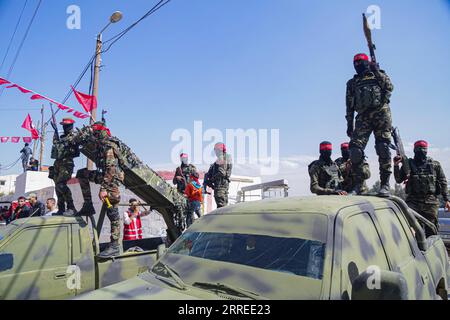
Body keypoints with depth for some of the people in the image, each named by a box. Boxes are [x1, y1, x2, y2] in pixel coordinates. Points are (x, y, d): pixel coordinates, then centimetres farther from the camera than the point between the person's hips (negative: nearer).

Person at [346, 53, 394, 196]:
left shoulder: (379, 74, 20)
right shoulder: (352, 82, 25)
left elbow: (389, 87, 1)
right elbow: (349, 105, 19)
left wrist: (377, 72, -2)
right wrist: (349, 124, 11)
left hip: (381, 113, -1)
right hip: (363, 116, 2)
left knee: (383, 147, -10)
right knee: (355, 149, -14)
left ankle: (385, 183, -6)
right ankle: (360, 183, -4)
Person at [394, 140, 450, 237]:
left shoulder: (435, 165, 9)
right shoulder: (408, 164, 7)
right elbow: (399, 180, 3)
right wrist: (396, 166, -10)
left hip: (431, 202, 1)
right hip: (413, 201, -1)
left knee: (431, 229, 9)